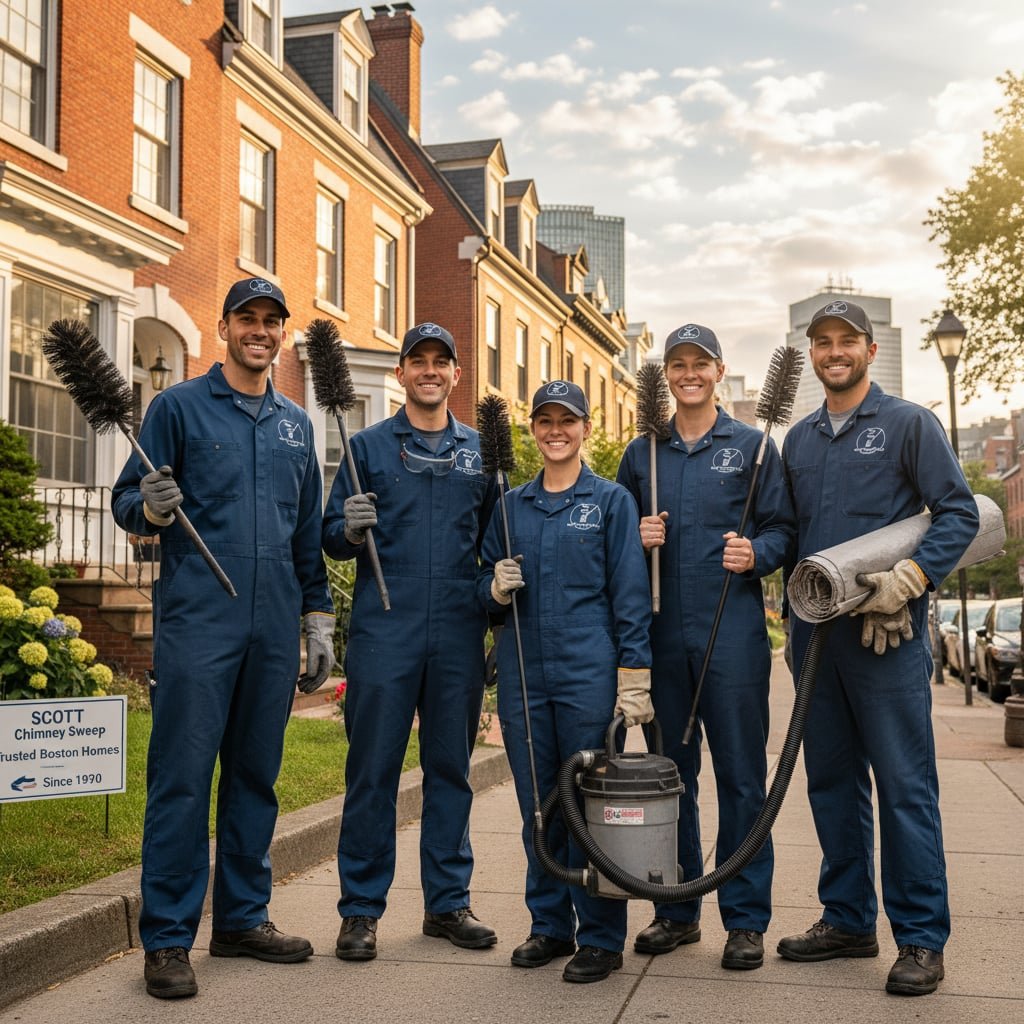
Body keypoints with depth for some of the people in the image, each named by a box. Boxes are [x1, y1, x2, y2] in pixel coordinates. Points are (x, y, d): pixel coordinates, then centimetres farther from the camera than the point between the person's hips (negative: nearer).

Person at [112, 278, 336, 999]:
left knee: (257, 775, 11)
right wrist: (152, 508, -23)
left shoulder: (295, 423, 17)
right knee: (182, 777, -4)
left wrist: (319, 620, 16)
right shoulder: (180, 407, 3)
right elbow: (127, 501, 0)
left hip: (274, 627, 5)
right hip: (197, 621, -4)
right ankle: (167, 939, 5)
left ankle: (244, 917, 23)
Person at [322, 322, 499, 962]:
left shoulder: (479, 451, 13)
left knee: (451, 767, 9)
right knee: (373, 769, 0)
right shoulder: (369, 446, 7)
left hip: (459, 635, 2)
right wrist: (351, 530, -16)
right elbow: (333, 539, 5)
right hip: (384, 632, -2)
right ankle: (361, 909, 10)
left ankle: (449, 901, 21)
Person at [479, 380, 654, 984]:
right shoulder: (512, 505, 12)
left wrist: (634, 679, -9)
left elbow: (631, 594, -3)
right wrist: (496, 588, -6)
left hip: (589, 671, -4)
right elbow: (488, 587, 18)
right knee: (537, 806, 10)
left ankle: (601, 938, 11)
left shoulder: (611, 501, 2)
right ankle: (550, 926, 23)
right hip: (523, 672, 4)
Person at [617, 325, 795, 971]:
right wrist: (635, 539, -4)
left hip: (733, 631, -3)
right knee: (670, 772, 10)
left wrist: (756, 554, -17)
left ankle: (746, 919, 9)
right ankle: (677, 909, 22)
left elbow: (781, 528, 3)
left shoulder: (752, 446, 6)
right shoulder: (642, 454, 13)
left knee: (740, 775, 0)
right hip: (663, 632, 3)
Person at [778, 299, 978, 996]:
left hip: (888, 632, -6)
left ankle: (921, 939, 5)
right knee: (832, 781, 12)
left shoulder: (908, 423, 0)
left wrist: (909, 578, -18)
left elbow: (960, 512, -6)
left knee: (905, 784, -4)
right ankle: (848, 919, 24)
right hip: (814, 631, 6)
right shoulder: (800, 438, 16)